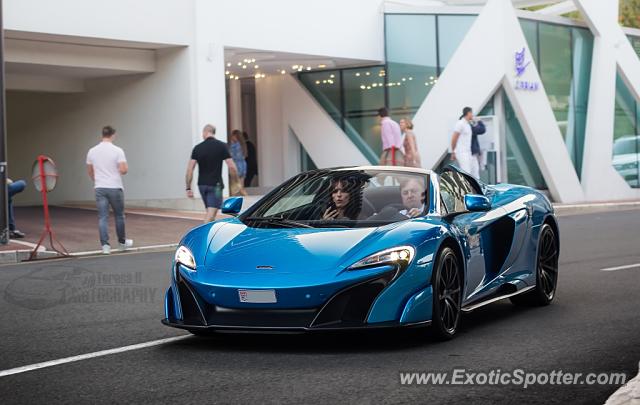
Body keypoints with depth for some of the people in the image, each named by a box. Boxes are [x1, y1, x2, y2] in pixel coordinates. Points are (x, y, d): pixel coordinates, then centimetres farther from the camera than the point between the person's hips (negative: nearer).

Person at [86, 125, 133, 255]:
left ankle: (105, 245, -5)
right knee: (119, 216, 13)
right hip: (115, 188, -3)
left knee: (102, 217, 2)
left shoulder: (92, 151, 2)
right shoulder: (117, 151, -12)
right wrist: (126, 168, 7)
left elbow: (90, 171, 12)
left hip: (99, 188, 3)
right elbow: (123, 170, -18)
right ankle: (122, 242, 25)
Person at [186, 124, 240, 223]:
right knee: (211, 214, -8)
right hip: (215, 185, -4)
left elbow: (190, 169, -3)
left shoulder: (197, 148, 2)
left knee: (209, 212, 19)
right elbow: (232, 167, -11)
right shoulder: (222, 146, -6)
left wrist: (188, 188, 1)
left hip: (202, 185, 4)